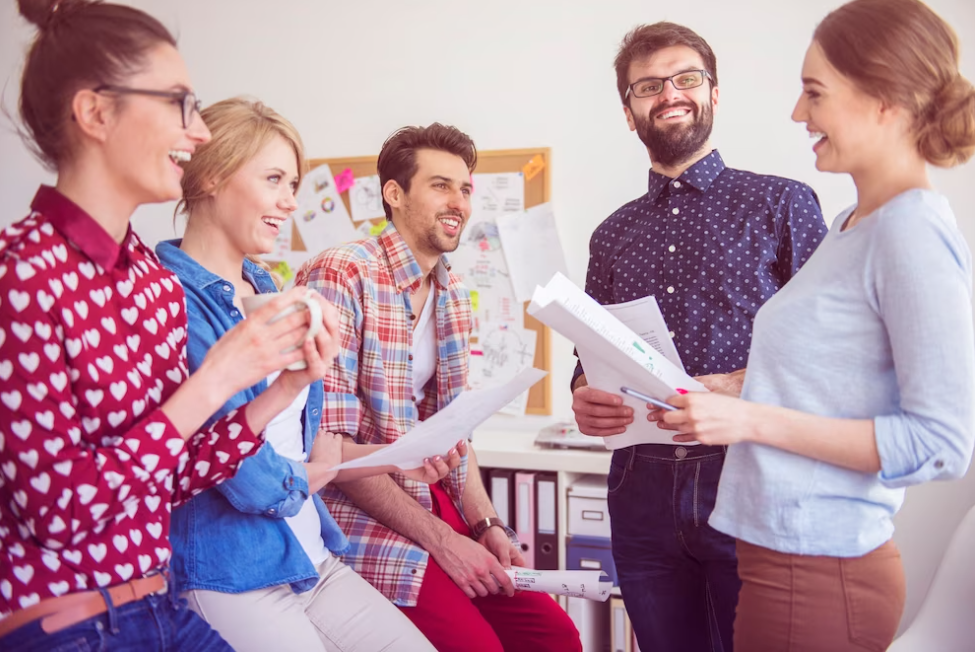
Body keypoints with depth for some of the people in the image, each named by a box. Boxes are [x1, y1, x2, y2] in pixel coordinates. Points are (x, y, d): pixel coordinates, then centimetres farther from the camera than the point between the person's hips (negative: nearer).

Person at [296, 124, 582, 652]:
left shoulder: (451, 295, 9)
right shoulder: (340, 276, -15)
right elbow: (328, 445, -20)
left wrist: (485, 523, 1)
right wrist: (441, 540, -18)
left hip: (435, 503, 7)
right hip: (359, 516, -7)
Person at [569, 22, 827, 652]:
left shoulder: (783, 204, 2)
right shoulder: (612, 236, 14)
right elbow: (591, 358, 17)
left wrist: (743, 385, -19)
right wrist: (584, 397, -5)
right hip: (643, 489, 4)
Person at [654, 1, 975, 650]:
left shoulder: (913, 232, -16)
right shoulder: (854, 224, 10)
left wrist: (753, 420, -21)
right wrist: (713, 401, 7)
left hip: (819, 570, -8)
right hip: (782, 548, 8)